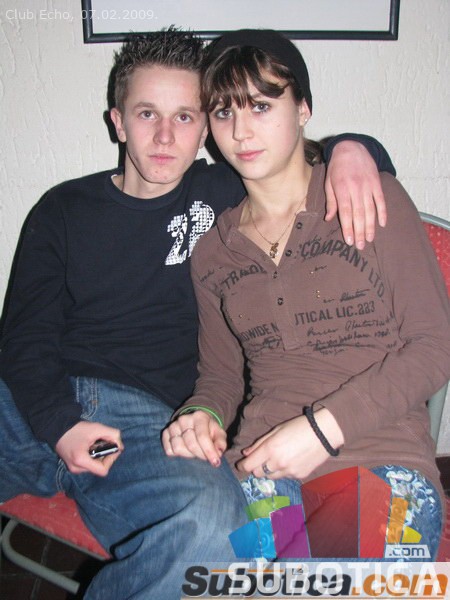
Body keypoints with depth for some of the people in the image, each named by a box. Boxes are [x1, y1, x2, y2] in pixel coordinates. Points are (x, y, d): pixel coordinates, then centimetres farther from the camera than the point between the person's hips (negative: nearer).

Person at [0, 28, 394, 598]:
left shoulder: (226, 195, 13)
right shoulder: (64, 209, 15)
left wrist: (348, 149, -2)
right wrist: (60, 424, -9)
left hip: (151, 419, 0)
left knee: (210, 525, -34)